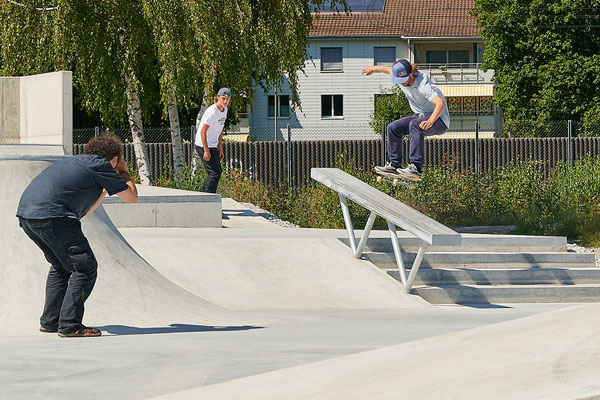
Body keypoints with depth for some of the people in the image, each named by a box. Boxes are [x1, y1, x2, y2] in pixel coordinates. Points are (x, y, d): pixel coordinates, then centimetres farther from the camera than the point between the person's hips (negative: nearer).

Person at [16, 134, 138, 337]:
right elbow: (131, 197, 12)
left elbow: (85, 210, 39)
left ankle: (49, 321, 24)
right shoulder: (101, 165, 5)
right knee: (84, 267, -2)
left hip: (26, 212, 9)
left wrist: (105, 188, 41)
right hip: (52, 216, -9)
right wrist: (123, 173, 28)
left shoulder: (74, 161, 30)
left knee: (61, 266, 25)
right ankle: (69, 324, -7)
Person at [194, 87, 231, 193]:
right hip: (203, 145, -10)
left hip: (212, 146, 10)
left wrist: (220, 148, 16)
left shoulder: (224, 110, 7)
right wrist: (206, 151, -22)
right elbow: (203, 131, -21)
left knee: (217, 172, 14)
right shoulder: (212, 112, -22)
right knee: (215, 172, -13)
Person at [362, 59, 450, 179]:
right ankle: (394, 164, 11)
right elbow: (388, 69, 19)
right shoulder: (401, 76, -6)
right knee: (393, 128, 3)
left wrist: (430, 121, -57)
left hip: (440, 120, -9)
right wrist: (374, 68, 37)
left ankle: (416, 168, -42)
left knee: (415, 124, -36)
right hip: (422, 117, 9)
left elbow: (440, 104, -42)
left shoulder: (424, 85, -30)